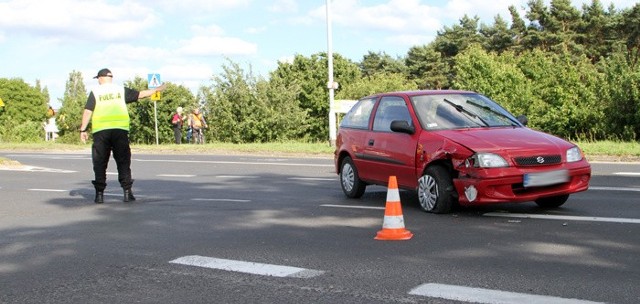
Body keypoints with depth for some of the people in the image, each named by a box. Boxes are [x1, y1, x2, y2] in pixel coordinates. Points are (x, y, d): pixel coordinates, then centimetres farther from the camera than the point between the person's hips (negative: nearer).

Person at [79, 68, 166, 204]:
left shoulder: (95, 92, 5)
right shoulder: (121, 90, 10)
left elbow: (88, 111, -2)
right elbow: (140, 94, 15)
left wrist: (83, 129, 0)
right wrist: (157, 89, 28)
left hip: (100, 131, -1)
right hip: (120, 130, 1)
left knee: (100, 163, 5)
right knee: (123, 161, 7)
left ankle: (99, 193, 4)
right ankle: (127, 191, 3)